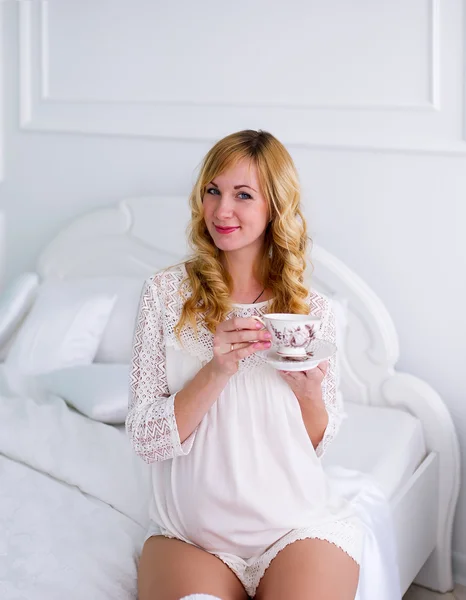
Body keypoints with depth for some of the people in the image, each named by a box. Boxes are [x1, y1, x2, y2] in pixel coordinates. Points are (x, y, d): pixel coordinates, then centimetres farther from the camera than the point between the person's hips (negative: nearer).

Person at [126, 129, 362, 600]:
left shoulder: (314, 311, 2)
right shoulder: (166, 292, -2)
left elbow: (318, 445, 9)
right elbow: (146, 440, -6)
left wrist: (309, 392, -12)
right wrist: (216, 371, -21)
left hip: (299, 526, 2)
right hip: (189, 534, -1)